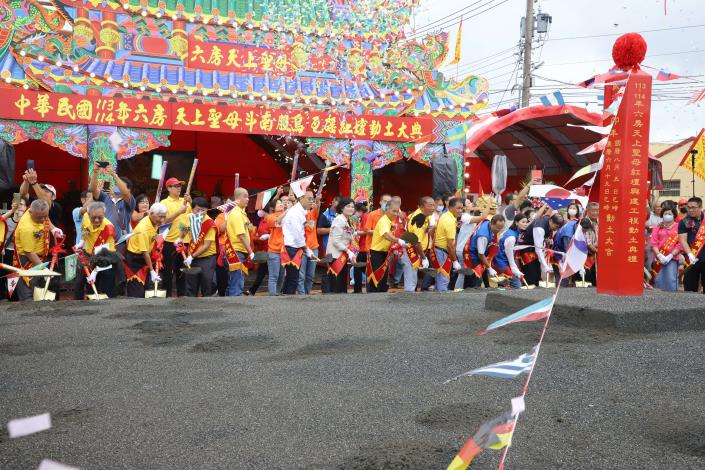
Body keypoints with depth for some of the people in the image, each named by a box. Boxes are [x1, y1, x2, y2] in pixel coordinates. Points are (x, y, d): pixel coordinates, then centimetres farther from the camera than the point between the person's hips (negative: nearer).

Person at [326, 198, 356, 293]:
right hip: (336, 255, -9)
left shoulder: (348, 221, 13)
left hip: (344, 256, 9)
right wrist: (348, 251, -18)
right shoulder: (338, 220, -14)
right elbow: (336, 241, -19)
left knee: (343, 283, 11)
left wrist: (351, 253, 6)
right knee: (335, 286, -7)